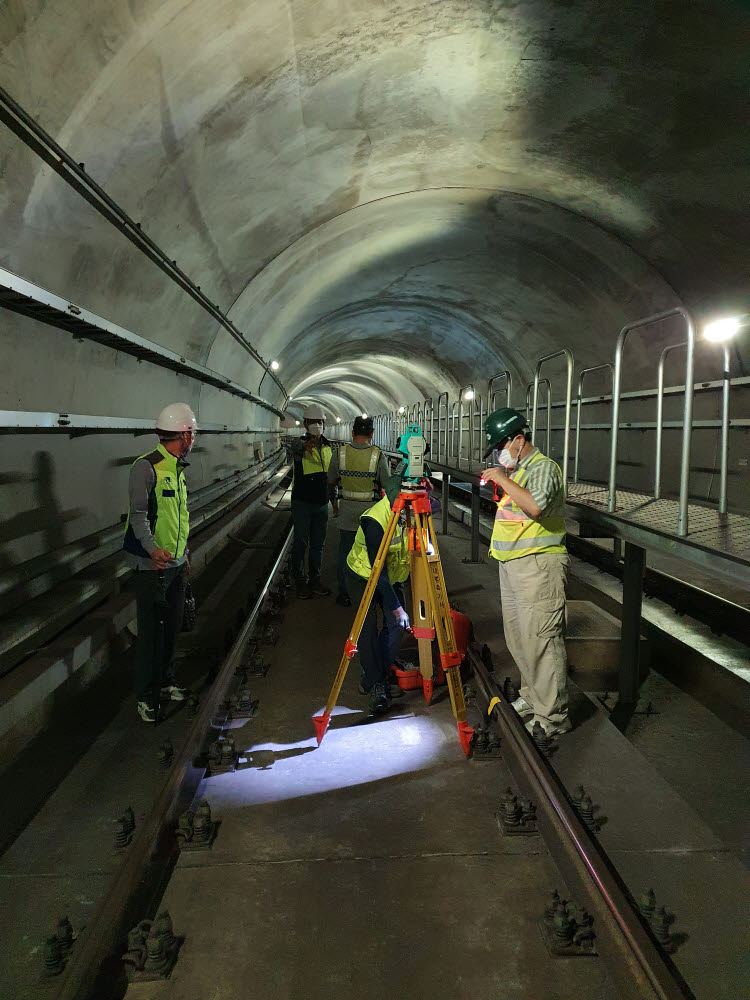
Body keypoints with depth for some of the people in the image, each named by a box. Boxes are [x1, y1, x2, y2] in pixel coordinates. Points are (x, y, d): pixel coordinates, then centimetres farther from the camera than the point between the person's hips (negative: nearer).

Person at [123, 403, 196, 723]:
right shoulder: (146, 467, -15)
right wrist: (152, 549, -37)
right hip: (150, 565, -8)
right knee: (150, 632, -1)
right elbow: (138, 515, -22)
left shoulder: (177, 468, 13)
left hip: (175, 564, 8)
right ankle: (146, 696, 12)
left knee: (171, 627, 16)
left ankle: (165, 681, 32)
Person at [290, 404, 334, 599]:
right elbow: (296, 449, -32)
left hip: (321, 502, 5)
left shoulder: (328, 446, 10)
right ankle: (300, 582, 13)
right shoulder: (300, 443, -7)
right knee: (301, 543, 1)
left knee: (317, 544, 12)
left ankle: (314, 580, 24)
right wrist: (305, 446, -51)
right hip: (302, 502, -5)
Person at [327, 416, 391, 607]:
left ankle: (344, 594, 17)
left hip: (346, 512, 2)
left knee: (344, 553, 11)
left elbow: (331, 483, 7)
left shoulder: (340, 453, -4)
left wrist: (335, 504, 22)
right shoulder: (378, 456, -10)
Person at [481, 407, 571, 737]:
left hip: (538, 565, -10)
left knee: (540, 641, -8)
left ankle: (552, 717, 0)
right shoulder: (515, 470, 18)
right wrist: (495, 485, 14)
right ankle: (531, 697, 33)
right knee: (517, 637, 17)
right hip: (510, 564, 10)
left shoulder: (544, 467, -11)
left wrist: (503, 480, -21)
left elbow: (535, 505, -30)